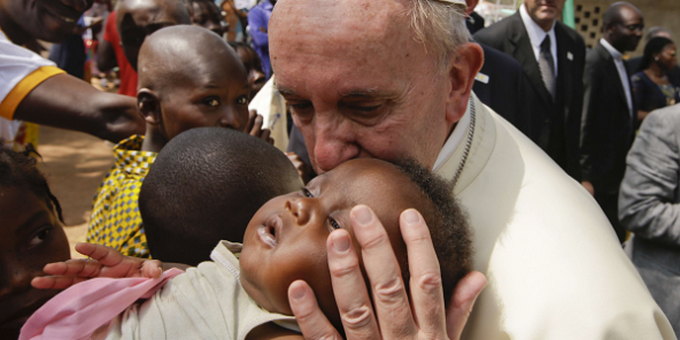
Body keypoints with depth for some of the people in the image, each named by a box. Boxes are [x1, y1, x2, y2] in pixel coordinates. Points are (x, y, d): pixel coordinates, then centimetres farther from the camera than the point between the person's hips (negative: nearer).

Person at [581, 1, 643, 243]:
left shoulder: (620, 63, 13)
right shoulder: (594, 63, -16)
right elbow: (586, 123, -19)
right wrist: (587, 177, -19)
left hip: (617, 174, 9)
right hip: (600, 176, -9)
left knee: (616, 240, 15)